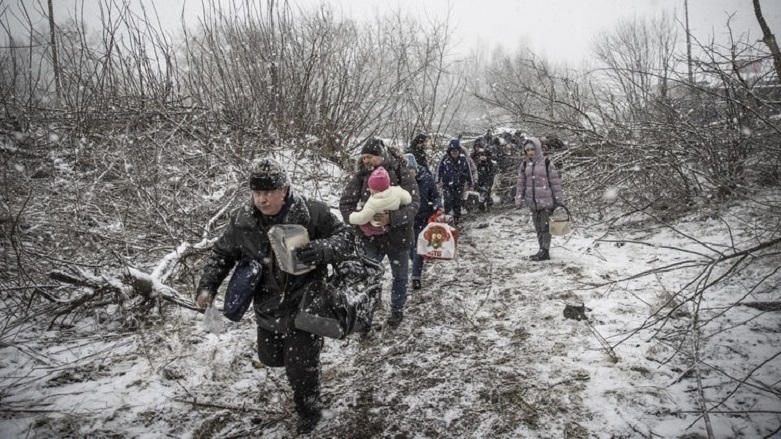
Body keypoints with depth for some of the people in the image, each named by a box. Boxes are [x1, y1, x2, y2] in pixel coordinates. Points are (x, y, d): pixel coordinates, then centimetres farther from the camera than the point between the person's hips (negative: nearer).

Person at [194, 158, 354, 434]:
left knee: (301, 369, 5)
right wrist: (207, 286, -9)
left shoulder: (313, 213, -21)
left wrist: (320, 249, -36)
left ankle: (309, 413, 36)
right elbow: (222, 253, 5)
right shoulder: (243, 221, -9)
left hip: (304, 307, -5)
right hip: (267, 309, 5)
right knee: (270, 359, 25)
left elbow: (346, 239, -15)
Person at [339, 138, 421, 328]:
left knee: (399, 277, 16)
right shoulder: (360, 175, -8)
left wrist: (391, 218, -36)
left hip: (398, 236, -1)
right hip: (370, 236, 1)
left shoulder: (401, 173, -15)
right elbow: (345, 202, -8)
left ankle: (397, 311, 39)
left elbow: (414, 203, -21)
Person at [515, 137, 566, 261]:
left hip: (546, 201, -5)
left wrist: (559, 200, -4)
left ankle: (544, 251, 1)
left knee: (545, 226, -5)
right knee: (538, 228, 11)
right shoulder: (524, 165, 7)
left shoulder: (547, 164, -7)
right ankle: (543, 252, 20)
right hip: (533, 202, 5)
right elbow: (521, 184, 9)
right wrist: (519, 200, 4)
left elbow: (555, 183, -5)